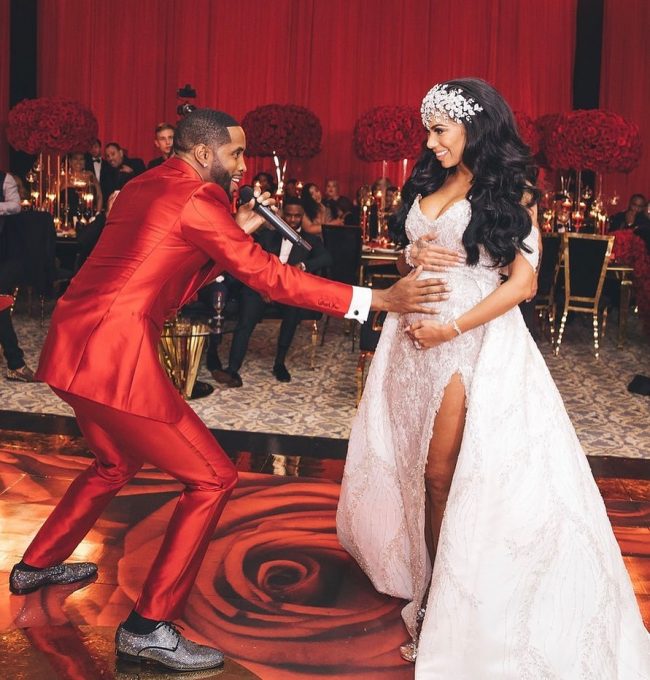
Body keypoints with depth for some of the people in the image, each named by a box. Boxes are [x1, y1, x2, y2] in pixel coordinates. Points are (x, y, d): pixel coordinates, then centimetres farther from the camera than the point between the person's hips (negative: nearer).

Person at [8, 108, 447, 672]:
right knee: (212, 479, -1)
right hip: (115, 357, -10)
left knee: (118, 463, 31)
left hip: (72, 346, 10)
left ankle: (37, 565, 47)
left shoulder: (144, 187, 18)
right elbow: (269, 277, -13)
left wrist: (236, 232, 16)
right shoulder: (197, 198, -9)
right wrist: (376, 299, -14)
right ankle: (148, 627, 4)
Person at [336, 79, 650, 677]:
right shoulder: (429, 183, 14)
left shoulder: (509, 190, -3)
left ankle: (452, 605, 8)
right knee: (420, 468, 9)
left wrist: (453, 327, -15)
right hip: (416, 333, 6)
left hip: (472, 338, -6)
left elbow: (523, 281, -9)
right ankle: (434, 591, 23)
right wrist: (414, 257, -3)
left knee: (443, 473, -6)